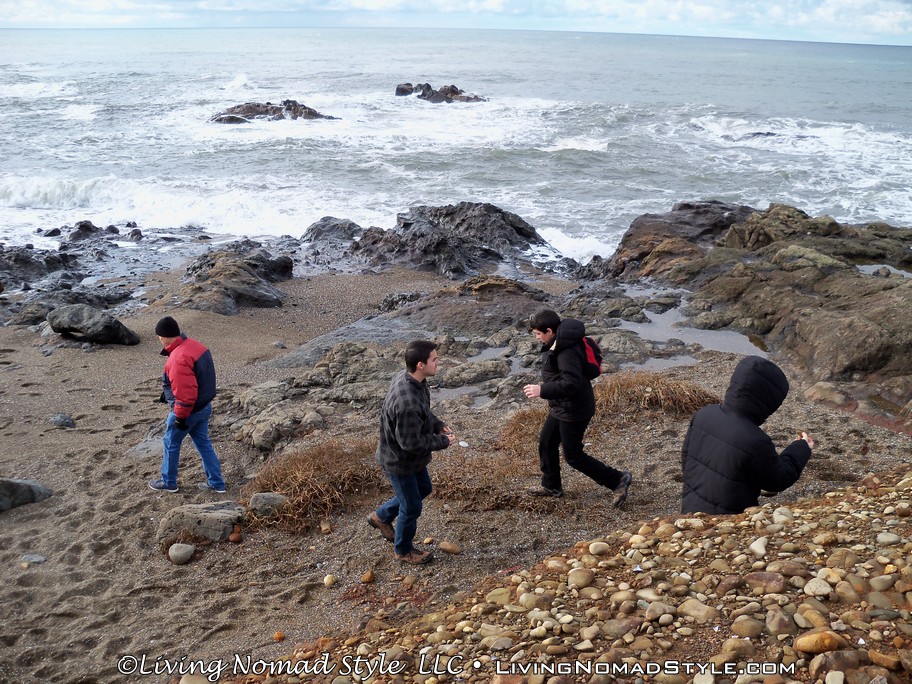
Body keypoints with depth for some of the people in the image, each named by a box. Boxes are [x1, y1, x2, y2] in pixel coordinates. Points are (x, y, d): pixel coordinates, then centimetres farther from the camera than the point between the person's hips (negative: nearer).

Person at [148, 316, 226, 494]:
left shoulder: (178, 358, -29)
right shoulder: (195, 346, 2)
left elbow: (185, 392, -30)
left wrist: (180, 416, -19)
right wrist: (168, 392, 21)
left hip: (189, 410, -9)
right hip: (204, 406, 9)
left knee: (171, 444, 12)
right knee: (203, 443, 17)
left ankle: (168, 482, 28)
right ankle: (216, 483, 22)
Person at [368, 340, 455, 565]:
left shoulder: (407, 377, -10)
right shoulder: (407, 403, -41)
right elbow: (411, 443, -31)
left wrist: (438, 425, -2)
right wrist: (442, 441, -18)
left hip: (411, 457, 9)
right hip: (400, 461, -9)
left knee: (423, 489, 29)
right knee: (411, 507, 12)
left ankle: (381, 516, 47)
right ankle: (404, 550, 38)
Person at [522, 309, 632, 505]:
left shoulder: (567, 351, -29)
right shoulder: (557, 344, 3)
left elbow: (572, 383, -35)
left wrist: (542, 391, -33)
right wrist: (546, 387, 15)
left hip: (574, 411, -10)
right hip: (560, 407, 10)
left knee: (573, 456, 1)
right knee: (546, 443, 19)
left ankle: (617, 480, 10)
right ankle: (551, 486, 36)